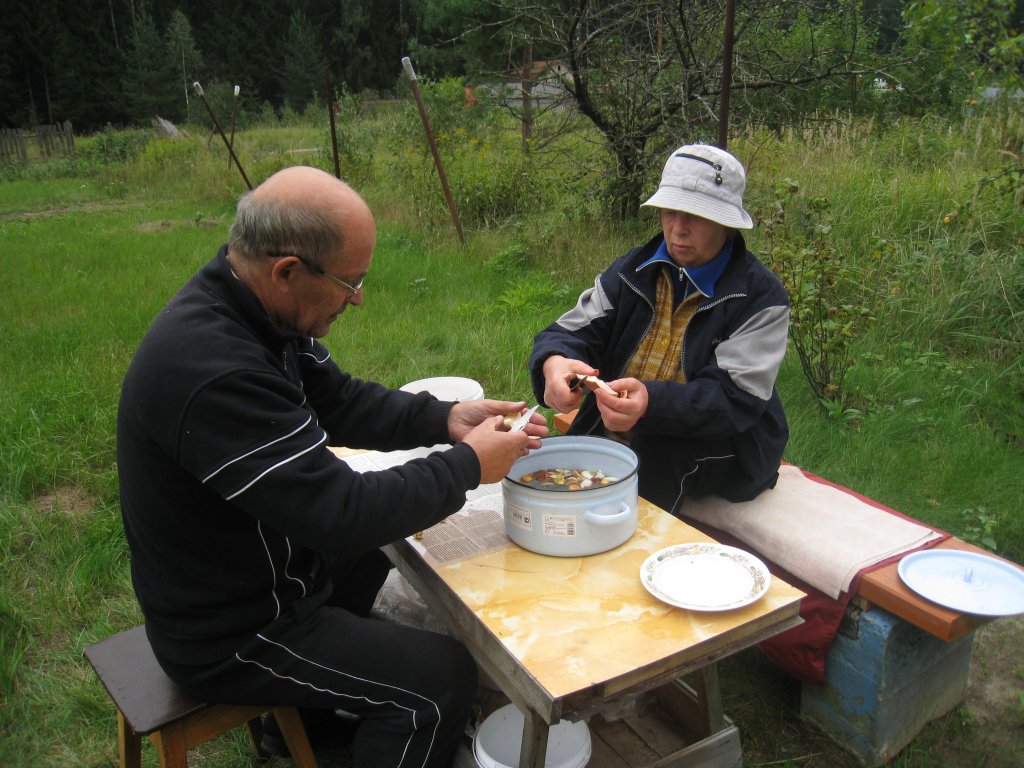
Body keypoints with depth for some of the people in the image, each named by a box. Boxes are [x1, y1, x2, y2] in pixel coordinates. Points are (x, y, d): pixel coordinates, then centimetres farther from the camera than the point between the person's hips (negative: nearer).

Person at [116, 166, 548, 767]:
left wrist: (445, 419, -8)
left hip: (251, 569, 9)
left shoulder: (253, 310, -7)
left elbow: (340, 402, 5)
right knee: (444, 677, -5)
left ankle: (312, 710, 42)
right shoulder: (212, 370, -36)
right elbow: (343, 513, -32)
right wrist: (468, 466, -20)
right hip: (227, 635, -9)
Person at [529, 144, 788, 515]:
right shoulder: (632, 271, 7)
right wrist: (555, 361, -26)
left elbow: (738, 398, -17)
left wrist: (652, 402, -37)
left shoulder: (762, 296, -7)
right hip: (609, 436, 4)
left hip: (712, 448, -3)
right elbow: (571, 331, 1)